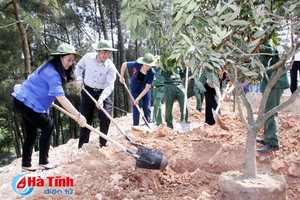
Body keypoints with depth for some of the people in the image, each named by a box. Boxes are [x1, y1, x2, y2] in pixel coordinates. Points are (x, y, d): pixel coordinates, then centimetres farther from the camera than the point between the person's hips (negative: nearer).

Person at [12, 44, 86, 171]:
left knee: (32, 133, 15)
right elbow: (61, 98, -30)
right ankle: (43, 162, -4)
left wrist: (48, 101, 16)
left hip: (25, 101, 10)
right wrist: (78, 116, -31)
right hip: (26, 102, -10)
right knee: (48, 127, -9)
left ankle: (26, 165, 27)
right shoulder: (52, 73, -24)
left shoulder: (52, 68, 7)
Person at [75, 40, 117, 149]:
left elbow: (109, 85, -23)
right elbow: (79, 66, 11)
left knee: (105, 117, -14)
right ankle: (82, 146, 19)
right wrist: (79, 79, -4)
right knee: (85, 118, 6)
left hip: (104, 92, -2)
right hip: (88, 91, 2)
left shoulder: (110, 66, -18)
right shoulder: (88, 57, -10)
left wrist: (101, 98, -37)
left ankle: (103, 144, 7)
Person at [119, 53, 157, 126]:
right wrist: (121, 77, -3)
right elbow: (124, 65, -10)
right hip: (135, 86, 0)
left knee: (146, 107, -1)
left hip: (144, 87, 0)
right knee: (136, 106, -6)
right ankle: (135, 125, 5)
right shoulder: (137, 64, -29)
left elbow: (147, 88, -23)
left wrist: (138, 98, -25)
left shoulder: (151, 73, -29)